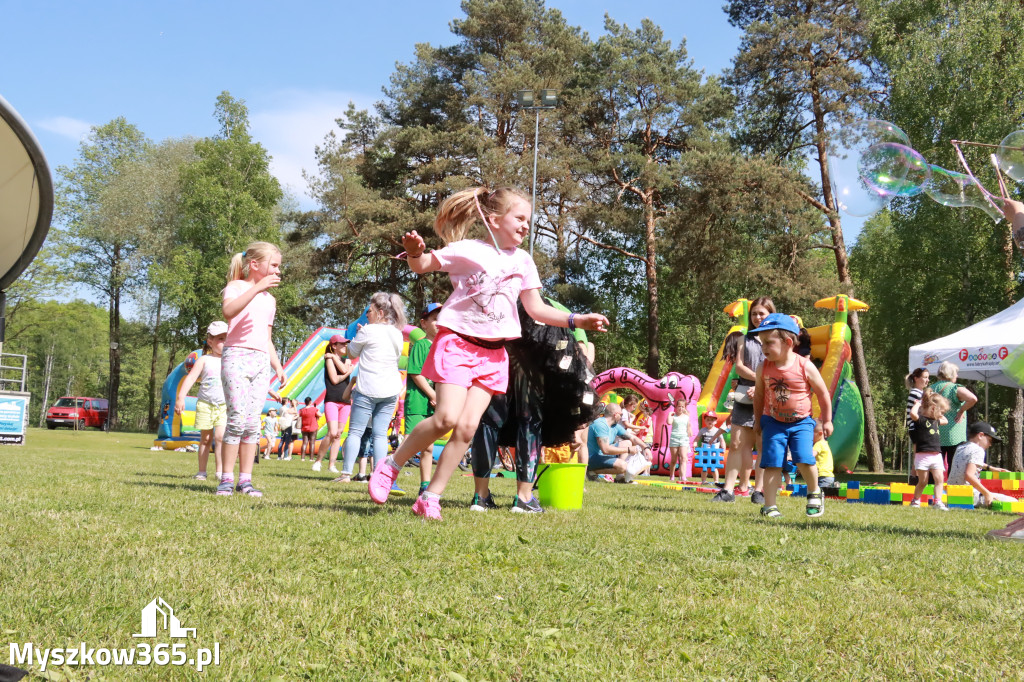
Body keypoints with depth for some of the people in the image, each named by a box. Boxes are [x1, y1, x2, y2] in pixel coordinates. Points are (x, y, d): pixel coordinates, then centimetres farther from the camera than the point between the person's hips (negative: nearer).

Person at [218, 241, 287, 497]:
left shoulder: (270, 299, 23)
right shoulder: (237, 287, 1)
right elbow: (228, 311, -23)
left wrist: (278, 366, 16)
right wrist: (257, 287, -27)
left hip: (261, 362, 6)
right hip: (237, 356, -6)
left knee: (253, 422, 0)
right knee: (238, 417, -14)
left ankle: (245, 479, 2)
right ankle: (227, 478, -7)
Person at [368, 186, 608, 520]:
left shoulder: (523, 260, 9)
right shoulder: (467, 250, -4)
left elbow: (536, 309, 13)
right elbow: (421, 266, 0)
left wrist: (576, 320, 3)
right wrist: (415, 251, -23)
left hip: (493, 353, 5)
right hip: (457, 342, -4)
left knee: (468, 426, -5)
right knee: (447, 418, -18)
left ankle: (430, 498, 4)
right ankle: (390, 465, 3)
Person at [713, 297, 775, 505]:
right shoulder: (744, 339, 13)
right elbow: (738, 366, 2)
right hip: (745, 395, 2)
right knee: (737, 443, -2)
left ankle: (759, 490, 7)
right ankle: (728, 490, -3)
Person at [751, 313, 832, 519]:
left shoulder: (805, 366, -14)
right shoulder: (764, 368, -6)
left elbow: (822, 393, -2)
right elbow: (759, 395, 10)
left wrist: (827, 420, 4)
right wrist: (758, 421, 16)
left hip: (801, 422, -2)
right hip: (773, 422, 2)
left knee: (804, 459, -16)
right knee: (772, 463, -5)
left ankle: (814, 493, 12)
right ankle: (769, 506, 2)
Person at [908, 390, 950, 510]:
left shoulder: (936, 421, 15)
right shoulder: (921, 420, -9)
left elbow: (945, 420, 37)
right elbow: (913, 413, -30)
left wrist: (940, 415, 22)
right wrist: (918, 404, -14)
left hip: (936, 455, 6)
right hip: (923, 455, -6)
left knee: (939, 479, -5)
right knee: (922, 481, 2)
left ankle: (938, 502, -4)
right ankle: (915, 500, 19)